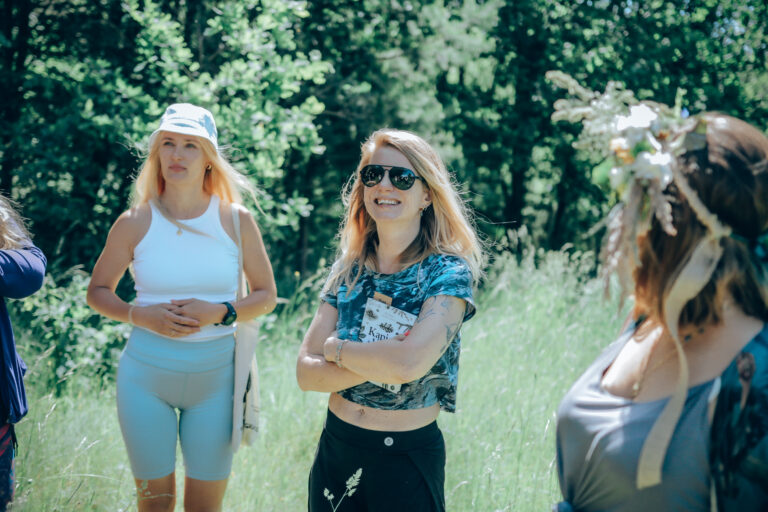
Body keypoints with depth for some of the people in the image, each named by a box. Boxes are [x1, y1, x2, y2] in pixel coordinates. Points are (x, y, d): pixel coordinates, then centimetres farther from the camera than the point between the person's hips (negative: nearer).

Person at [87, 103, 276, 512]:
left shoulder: (236, 221, -1)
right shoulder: (134, 222, -2)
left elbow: (266, 295, 7)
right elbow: (98, 291, 8)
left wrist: (221, 313, -13)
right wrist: (141, 315, -12)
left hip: (215, 376, 1)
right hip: (146, 374, 0)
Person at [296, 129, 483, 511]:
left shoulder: (448, 273, -12)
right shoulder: (348, 271, 2)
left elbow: (409, 364, -28)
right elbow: (307, 373, -5)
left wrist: (336, 348, -12)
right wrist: (379, 361, -20)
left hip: (409, 459, -4)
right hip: (335, 450, 4)